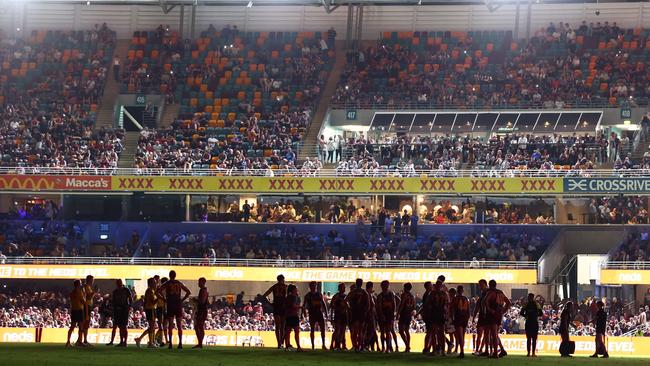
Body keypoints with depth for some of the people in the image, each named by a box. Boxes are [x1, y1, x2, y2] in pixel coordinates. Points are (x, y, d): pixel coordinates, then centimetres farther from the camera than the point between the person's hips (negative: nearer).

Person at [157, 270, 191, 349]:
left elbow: (157, 292, -8)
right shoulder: (179, 283, 7)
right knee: (179, 325, 5)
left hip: (170, 305, -2)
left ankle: (170, 343, -5)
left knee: (170, 325, 0)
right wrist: (182, 300, 8)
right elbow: (188, 292, 8)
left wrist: (164, 299, 0)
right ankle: (180, 343, 0)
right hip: (178, 305, 2)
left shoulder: (166, 284, 1)